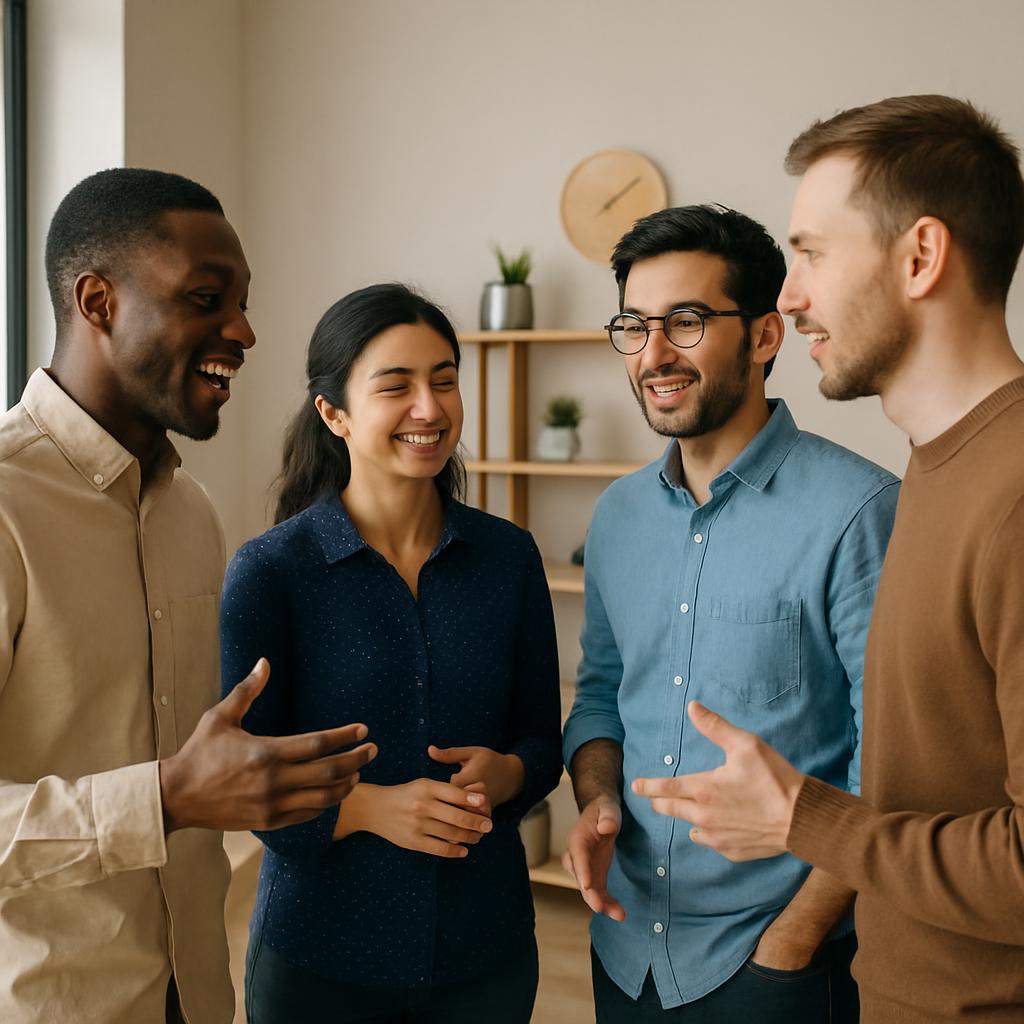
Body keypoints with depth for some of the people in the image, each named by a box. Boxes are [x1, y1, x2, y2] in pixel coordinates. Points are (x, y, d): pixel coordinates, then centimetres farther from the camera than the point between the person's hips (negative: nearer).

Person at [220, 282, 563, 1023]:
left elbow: (542, 738, 5)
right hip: (319, 954, -2)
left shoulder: (509, 556, -2)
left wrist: (505, 773, -16)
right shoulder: (268, 571, -10)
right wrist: (366, 808, -23)